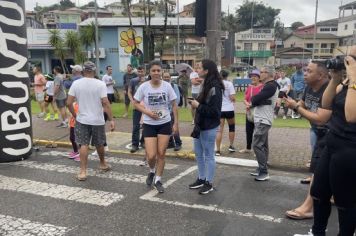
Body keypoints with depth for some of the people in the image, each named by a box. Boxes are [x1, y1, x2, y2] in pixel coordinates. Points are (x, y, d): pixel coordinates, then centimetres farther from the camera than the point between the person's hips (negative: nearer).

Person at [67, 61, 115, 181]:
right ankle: (103, 164, 37)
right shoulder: (100, 84, -11)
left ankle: (83, 171, 3)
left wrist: (74, 115, 11)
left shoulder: (76, 83, -4)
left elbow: (69, 103, -4)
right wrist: (111, 120, -12)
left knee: (83, 145, 6)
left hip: (82, 120, 1)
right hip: (98, 120, -1)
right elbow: (105, 103, -16)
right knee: (99, 144, 17)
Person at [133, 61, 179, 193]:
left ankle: (158, 180, 25)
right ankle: (152, 171, 30)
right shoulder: (144, 87, -9)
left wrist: (176, 123, -1)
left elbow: (174, 105, 1)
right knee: (151, 155, -5)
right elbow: (136, 104, 1)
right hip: (149, 124, -1)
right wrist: (147, 112, -16)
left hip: (165, 124, 1)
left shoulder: (167, 86, -6)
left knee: (161, 154, 6)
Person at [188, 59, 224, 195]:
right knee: (198, 153, 17)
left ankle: (209, 183, 17)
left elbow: (214, 111, -23)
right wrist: (196, 103, 2)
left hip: (208, 128, -9)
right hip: (200, 125, 10)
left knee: (208, 155, 3)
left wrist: (198, 106, -17)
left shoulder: (214, 88, -19)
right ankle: (201, 179, 32)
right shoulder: (206, 85, 10)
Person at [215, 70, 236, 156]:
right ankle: (231, 146, 24)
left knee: (219, 129, 2)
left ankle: (218, 150, -2)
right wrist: (234, 100, 9)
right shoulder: (229, 84, -6)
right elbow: (232, 98, -12)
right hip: (229, 109, -1)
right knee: (232, 127, 20)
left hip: (219, 109, 2)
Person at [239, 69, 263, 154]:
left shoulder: (262, 87, -11)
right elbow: (245, 99, 12)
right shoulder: (249, 87, 10)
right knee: (248, 130, 17)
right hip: (249, 112, 7)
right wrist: (247, 104, -8)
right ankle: (248, 148, 32)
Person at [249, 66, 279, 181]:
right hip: (262, 119, 10)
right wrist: (252, 104, -4)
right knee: (263, 145, 13)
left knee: (257, 145, -10)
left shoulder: (270, 86, -16)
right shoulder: (270, 86, 17)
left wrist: (253, 99, 0)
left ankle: (264, 172, -6)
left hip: (263, 120, -10)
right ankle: (261, 169, 21)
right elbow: (260, 99, 15)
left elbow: (256, 99, -21)